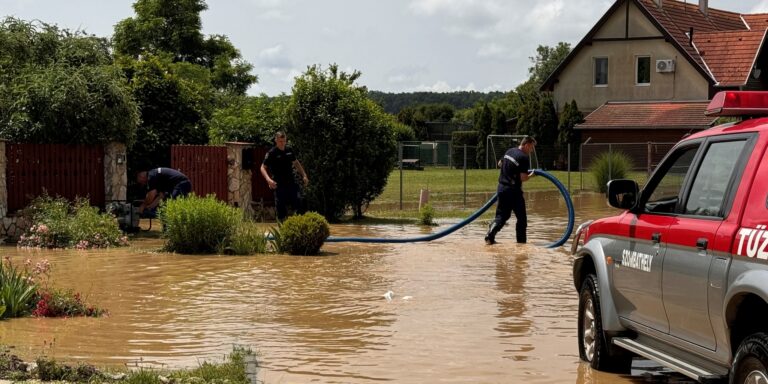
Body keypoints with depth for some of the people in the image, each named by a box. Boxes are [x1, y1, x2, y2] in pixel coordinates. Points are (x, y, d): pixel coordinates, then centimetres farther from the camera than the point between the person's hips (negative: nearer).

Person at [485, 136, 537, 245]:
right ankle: (521, 242, 11)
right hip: (514, 191, -7)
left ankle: (490, 236, -9)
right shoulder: (524, 157, -14)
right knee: (521, 218, 8)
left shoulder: (509, 151, 10)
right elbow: (523, 178, -19)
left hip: (502, 188, 7)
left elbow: (500, 163, 27)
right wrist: (531, 175, 1)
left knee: (501, 215, 11)